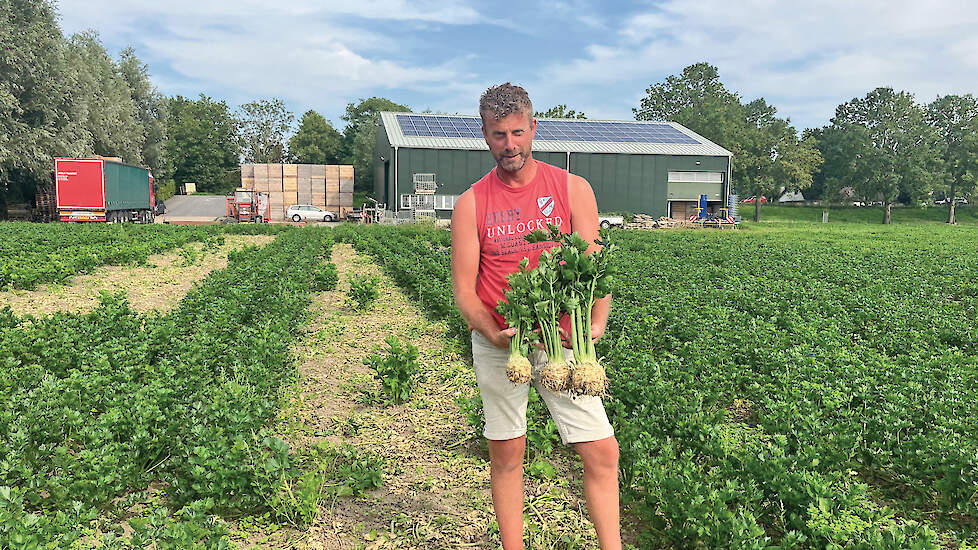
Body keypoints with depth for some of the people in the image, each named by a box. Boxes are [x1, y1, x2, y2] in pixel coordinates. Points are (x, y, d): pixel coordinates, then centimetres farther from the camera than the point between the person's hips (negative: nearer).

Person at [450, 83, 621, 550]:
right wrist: (495, 334, -19)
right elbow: (464, 290, -1)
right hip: (496, 342, 0)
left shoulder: (572, 189, 1)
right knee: (506, 456, 10)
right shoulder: (471, 204, 1)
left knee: (602, 450, -2)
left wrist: (596, 325, -20)